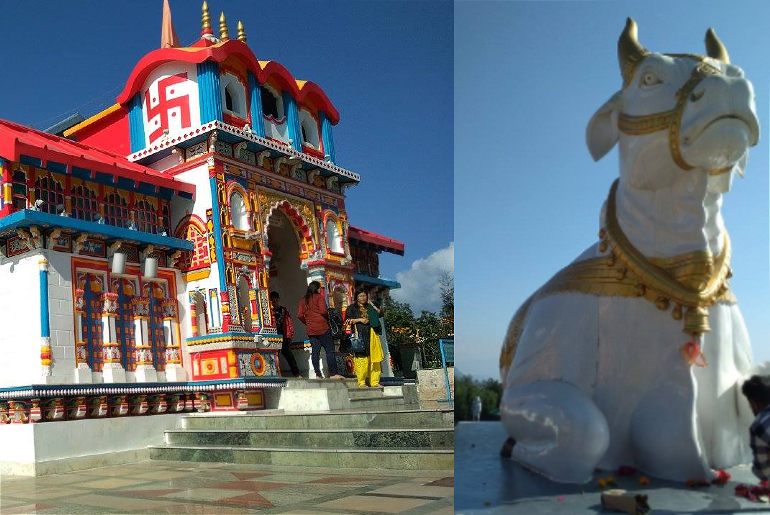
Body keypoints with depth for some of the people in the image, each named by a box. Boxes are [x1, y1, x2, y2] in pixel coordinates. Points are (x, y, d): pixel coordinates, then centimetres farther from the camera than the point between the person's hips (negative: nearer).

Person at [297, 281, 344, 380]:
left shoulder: (303, 300, 12)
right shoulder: (319, 297, -4)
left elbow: (299, 315, 7)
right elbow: (323, 311, -16)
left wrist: (307, 323, 17)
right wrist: (327, 318, 3)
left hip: (311, 330, 6)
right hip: (322, 328, -6)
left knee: (315, 352, 6)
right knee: (330, 351, -2)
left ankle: (318, 374, 4)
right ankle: (333, 374, -5)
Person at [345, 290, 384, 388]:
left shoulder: (370, 308, 23)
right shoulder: (352, 308, 11)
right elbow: (347, 320, 0)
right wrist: (359, 319, -8)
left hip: (371, 335, 4)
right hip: (359, 335, -4)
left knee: (374, 359, -3)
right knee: (361, 358, -11)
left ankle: (374, 382, -1)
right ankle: (361, 382, -8)